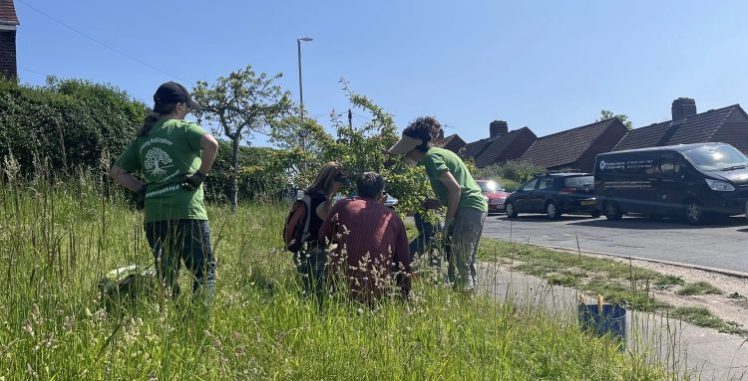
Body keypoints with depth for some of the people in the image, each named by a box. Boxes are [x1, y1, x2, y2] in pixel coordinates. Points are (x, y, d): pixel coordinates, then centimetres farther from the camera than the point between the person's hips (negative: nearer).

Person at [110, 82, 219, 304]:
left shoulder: (142, 138, 17)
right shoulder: (182, 128, -1)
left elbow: (117, 172, 22)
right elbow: (211, 144, -21)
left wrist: (143, 189, 16)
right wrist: (201, 175, -9)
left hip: (154, 216, 6)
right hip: (186, 212, -6)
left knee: (166, 277, 13)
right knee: (205, 270, 1)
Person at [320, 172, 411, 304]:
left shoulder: (343, 206, 7)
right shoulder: (393, 217, 12)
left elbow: (323, 236, 20)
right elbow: (404, 263, 14)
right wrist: (404, 297, 24)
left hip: (343, 287, -2)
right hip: (378, 292, 2)